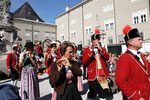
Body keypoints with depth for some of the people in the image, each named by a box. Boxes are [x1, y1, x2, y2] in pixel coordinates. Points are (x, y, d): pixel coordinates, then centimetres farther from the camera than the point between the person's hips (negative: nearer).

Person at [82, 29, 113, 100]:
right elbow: (84, 61, -13)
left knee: (107, 94, 11)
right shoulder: (87, 49, -1)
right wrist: (90, 51, -23)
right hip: (93, 76, -3)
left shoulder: (102, 49, 11)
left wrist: (100, 49, -16)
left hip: (103, 75, 4)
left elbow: (107, 57, -4)